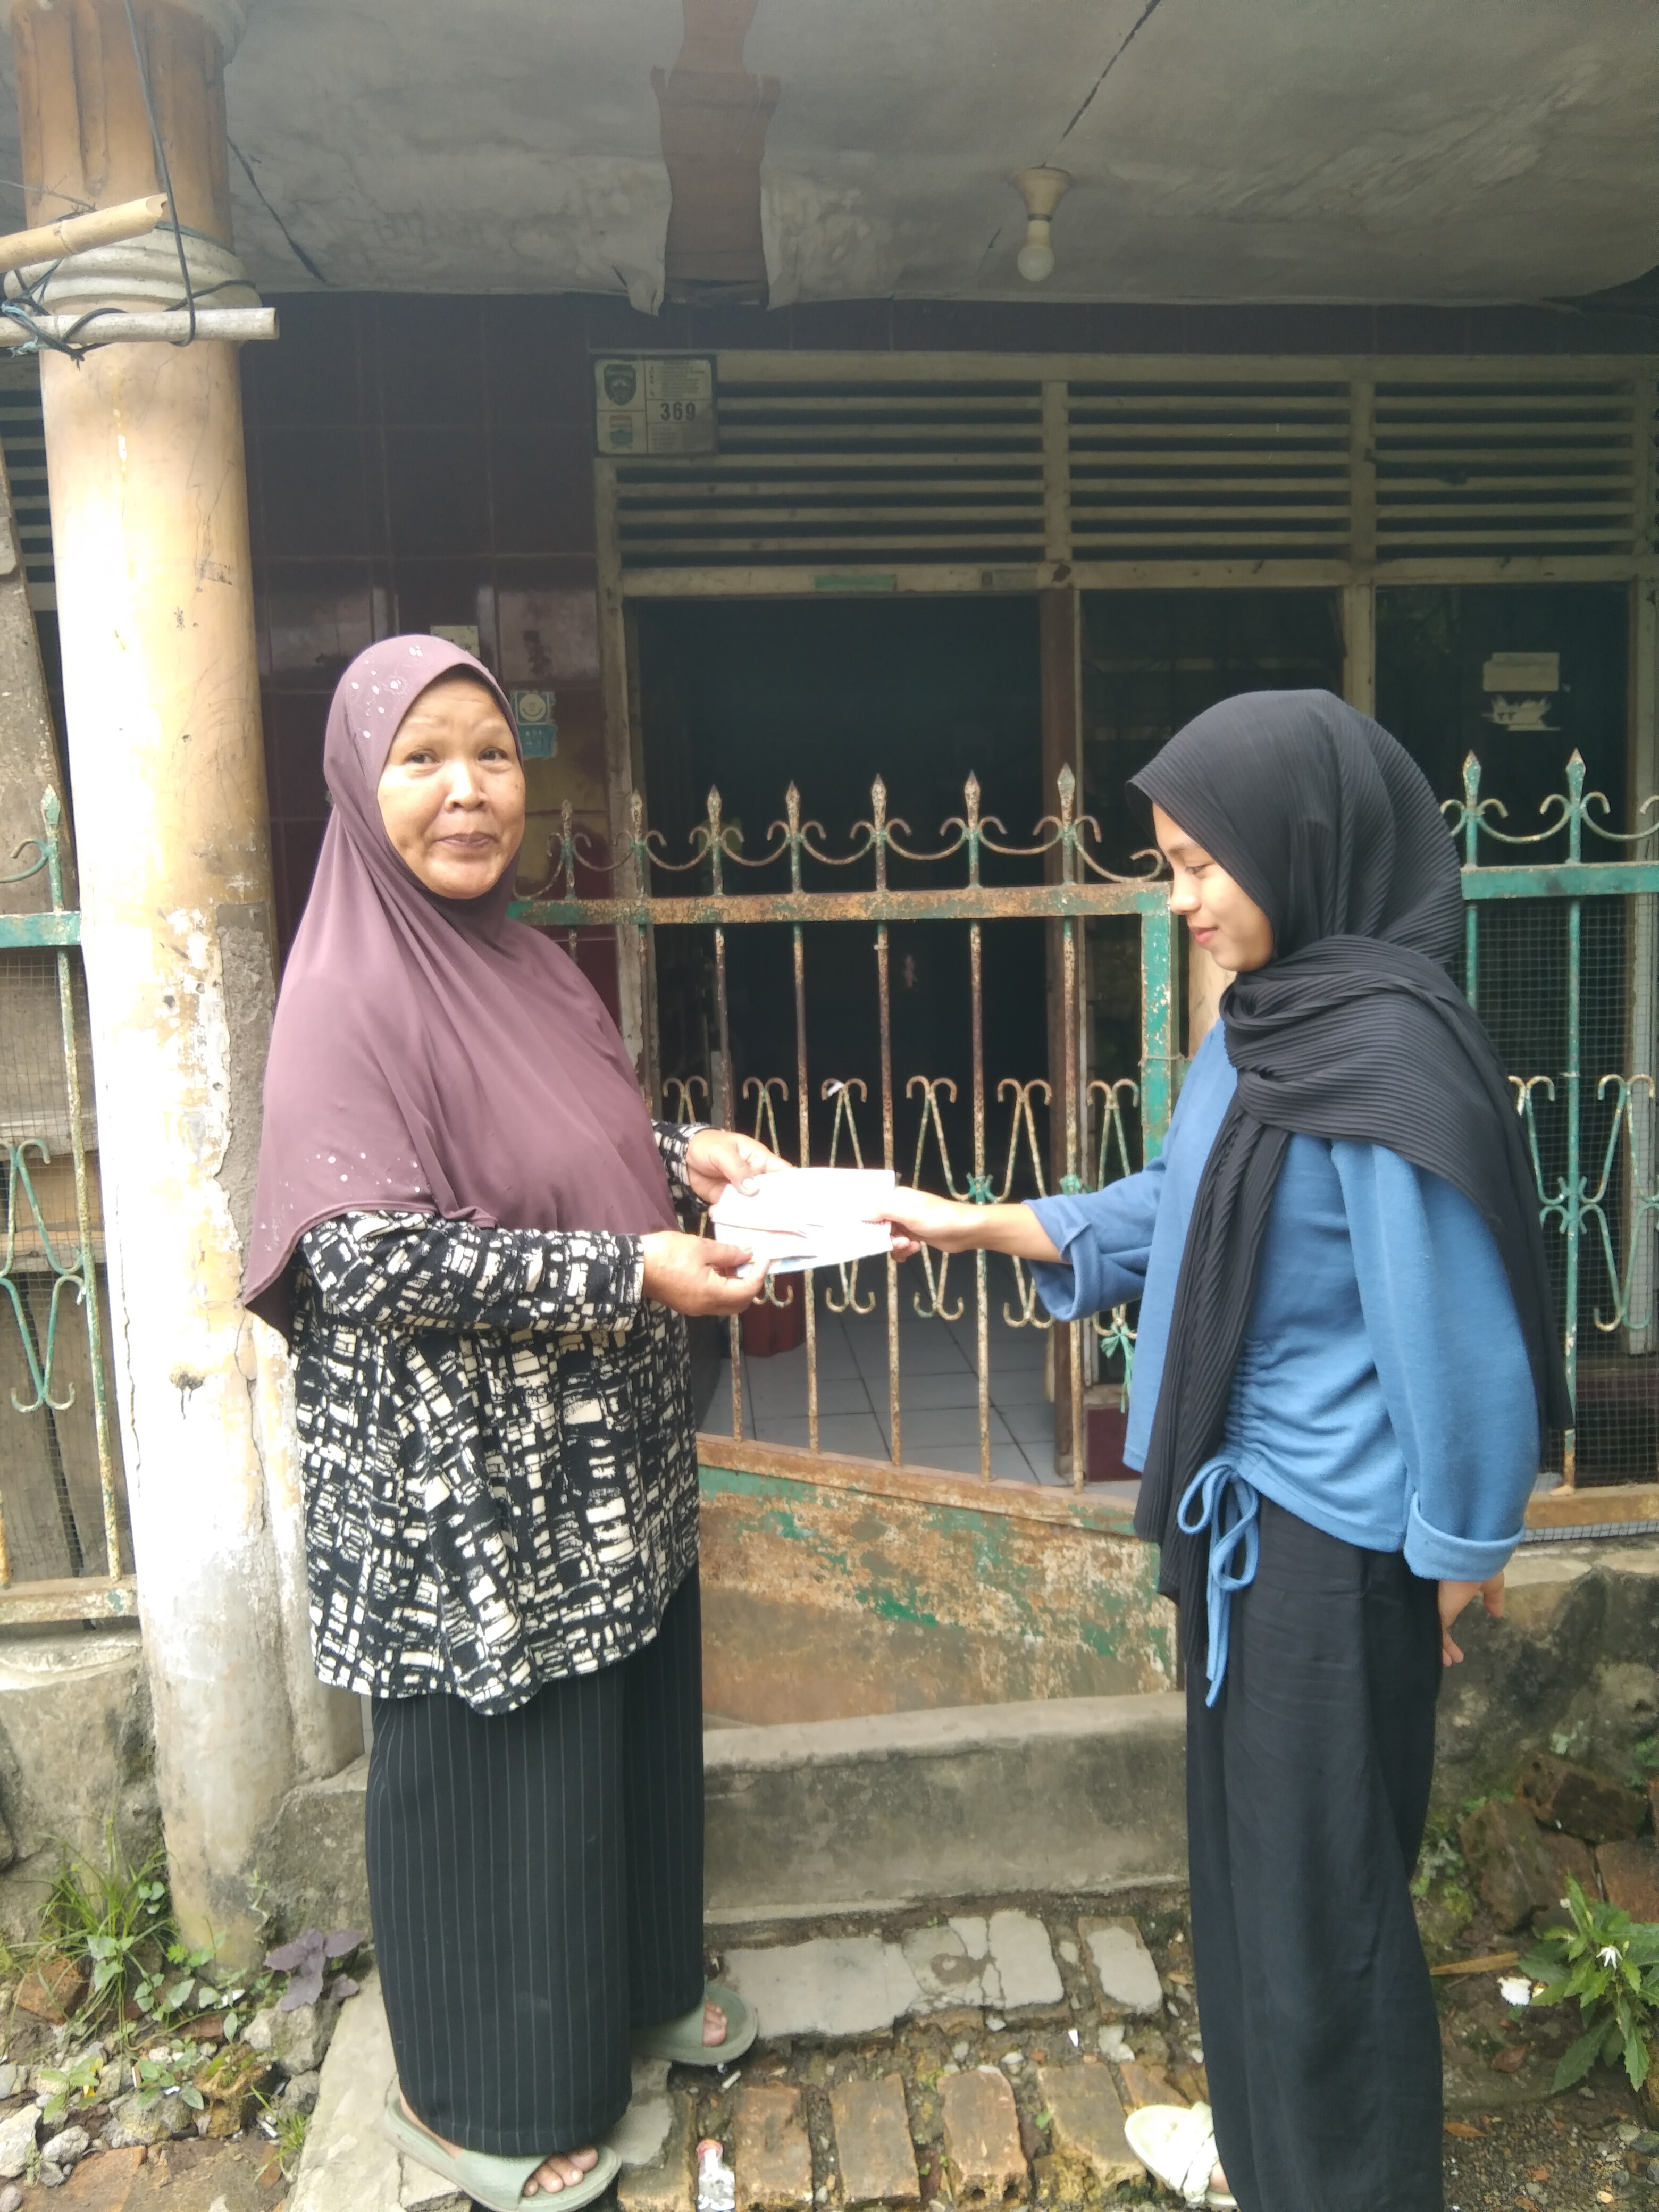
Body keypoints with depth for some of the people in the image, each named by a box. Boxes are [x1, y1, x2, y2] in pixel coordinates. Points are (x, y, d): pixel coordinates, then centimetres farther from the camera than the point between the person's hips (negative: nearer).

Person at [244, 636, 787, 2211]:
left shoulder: (527, 964, 5)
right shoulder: (347, 999, -19)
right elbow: (372, 1256, -24)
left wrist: (684, 1153, -1)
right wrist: (627, 1271, -25)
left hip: (609, 1465, 8)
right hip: (463, 1487, -8)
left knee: (630, 1722, 23)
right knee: (491, 1769, 11)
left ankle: (637, 1981, 49)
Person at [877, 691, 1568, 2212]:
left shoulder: (1391, 1053, -24)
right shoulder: (1263, 1025, 3)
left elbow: (1452, 1323, -20)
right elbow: (1180, 1209, 13)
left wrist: (1460, 1552, -11)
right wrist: (988, 1224, 8)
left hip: (1336, 1538, -9)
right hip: (1245, 1503, 9)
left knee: (1319, 1870, 10)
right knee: (1247, 1835, 23)